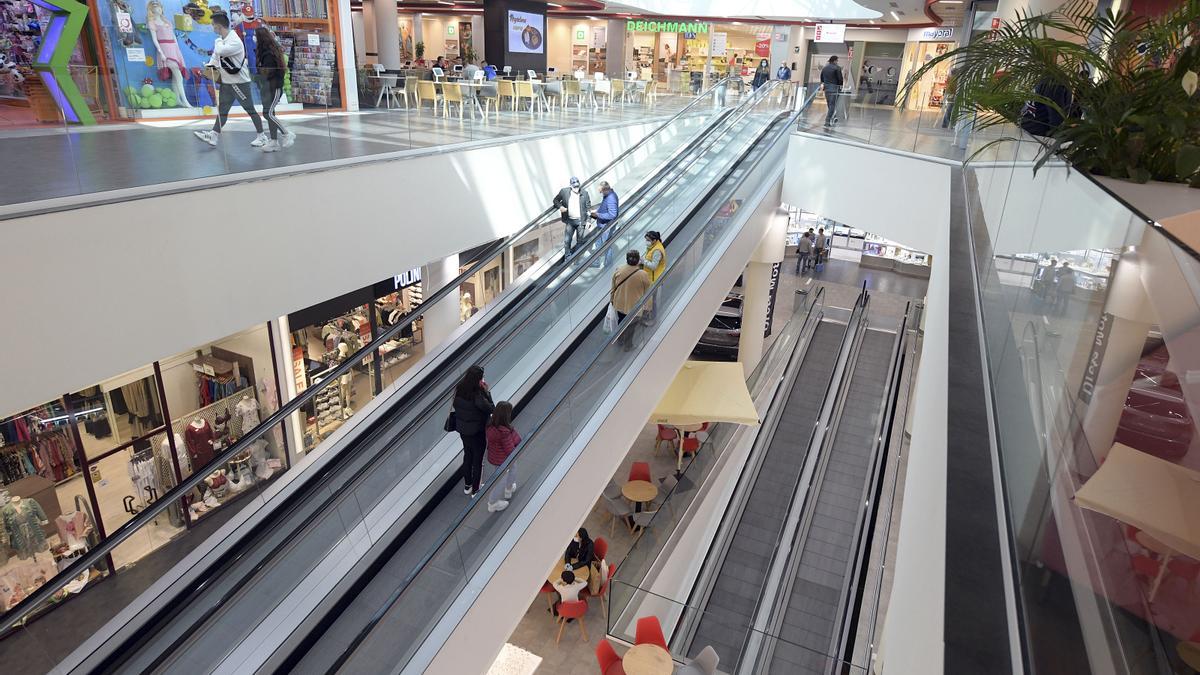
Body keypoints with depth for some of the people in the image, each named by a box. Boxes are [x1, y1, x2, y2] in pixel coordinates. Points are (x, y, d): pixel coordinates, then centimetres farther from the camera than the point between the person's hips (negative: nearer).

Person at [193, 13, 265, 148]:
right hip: (226, 82, 8)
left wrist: (218, 42, -8)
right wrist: (210, 66, 4)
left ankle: (262, 136, 12)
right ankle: (213, 136, 9)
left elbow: (220, 51, -28)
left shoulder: (235, 41, -17)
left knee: (250, 109, 1)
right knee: (222, 110, 8)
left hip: (240, 82, -8)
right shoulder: (221, 40, 8)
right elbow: (216, 56, 19)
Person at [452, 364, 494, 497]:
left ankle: (467, 485, 43)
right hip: (477, 432, -6)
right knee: (477, 459, 14)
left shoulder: (459, 389, -11)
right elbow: (491, 409, -19)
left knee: (467, 455, 26)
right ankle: (475, 490, 30)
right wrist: (486, 392, -21)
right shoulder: (478, 395, -32)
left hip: (462, 429, 6)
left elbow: (456, 406, 3)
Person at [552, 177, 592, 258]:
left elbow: (588, 207, 1)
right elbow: (556, 200, 8)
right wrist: (560, 207, -12)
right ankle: (567, 258, 13)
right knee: (567, 240, 0)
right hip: (570, 221, 0)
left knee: (580, 240, 9)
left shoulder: (584, 193, -4)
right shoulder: (564, 191, -4)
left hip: (580, 221, 0)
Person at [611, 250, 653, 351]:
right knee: (630, 326, 18)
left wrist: (612, 299, 15)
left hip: (620, 304, 3)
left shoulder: (618, 272, -14)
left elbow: (613, 288, -1)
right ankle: (627, 346, 34)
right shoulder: (643, 275, -22)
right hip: (634, 306, -3)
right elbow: (647, 291, -9)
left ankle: (620, 340, 48)